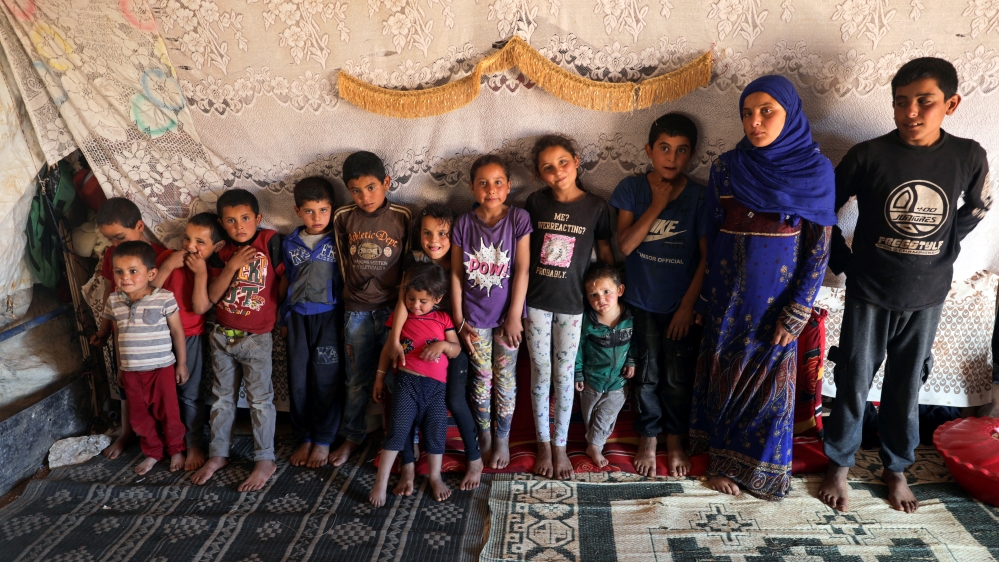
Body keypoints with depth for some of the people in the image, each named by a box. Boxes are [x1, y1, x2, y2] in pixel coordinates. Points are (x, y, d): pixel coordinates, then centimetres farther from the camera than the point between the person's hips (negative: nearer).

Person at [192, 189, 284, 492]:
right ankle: (218, 454, 30)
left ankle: (265, 460, 16)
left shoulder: (270, 240, -11)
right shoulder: (222, 253, 1)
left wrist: (282, 316, -5)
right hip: (222, 336, 5)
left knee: (260, 399, 4)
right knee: (222, 397, 16)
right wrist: (232, 266, -17)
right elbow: (213, 295, -6)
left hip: (256, 338, -5)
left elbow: (285, 279, -7)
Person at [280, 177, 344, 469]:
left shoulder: (338, 242, -2)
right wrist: (283, 309, 8)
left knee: (326, 380, 1)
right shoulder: (289, 244, 8)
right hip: (297, 317, 3)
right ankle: (303, 438, 22)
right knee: (298, 380, 7)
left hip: (328, 316, -3)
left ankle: (323, 440, 15)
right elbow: (286, 280, 16)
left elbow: (347, 278, -1)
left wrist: (347, 319, -7)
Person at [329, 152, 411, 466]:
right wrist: (355, 295, 9)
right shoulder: (343, 219, -1)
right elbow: (344, 263, 8)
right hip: (357, 311, 2)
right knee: (357, 381, 14)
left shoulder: (402, 217, -8)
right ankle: (352, 436, 32)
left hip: (393, 309, -2)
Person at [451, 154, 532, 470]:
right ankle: (484, 436, 31)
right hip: (475, 317, 1)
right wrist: (458, 320, -1)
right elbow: (456, 274, 0)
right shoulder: (464, 224, -5)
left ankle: (503, 439, 27)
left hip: (506, 316, -1)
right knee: (481, 378, 13)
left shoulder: (519, 219, -10)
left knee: (505, 378, 10)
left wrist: (514, 317, -12)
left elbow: (521, 270, -11)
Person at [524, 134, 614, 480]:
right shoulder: (535, 203, -3)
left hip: (571, 304, -1)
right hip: (536, 300, 1)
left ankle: (560, 446, 26)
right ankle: (543, 444, 27)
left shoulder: (596, 206, -6)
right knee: (540, 373, 10)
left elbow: (605, 252, 2)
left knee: (564, 374, 10)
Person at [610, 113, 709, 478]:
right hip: (641, 302, 0)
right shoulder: (631, 189, -7)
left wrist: (688, 305, -8)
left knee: (678, 379, 12)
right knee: (646, 376, 13)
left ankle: (675, 443, 33)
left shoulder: (699, 197, -8)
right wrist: (657, 205, -19)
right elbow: (625, 245, -15)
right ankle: (648, 441, 32)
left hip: (682, 306, 0)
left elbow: (707, 256, -6)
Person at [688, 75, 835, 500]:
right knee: (724, 375, 11)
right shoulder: (726, 167, -1)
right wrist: (707, 297, 3)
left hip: (777, 300, -2)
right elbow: (709, 234, 5)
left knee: (769, 381, 8)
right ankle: (723, 459, 29)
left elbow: (819, 247, -5)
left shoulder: (816, 170, -6)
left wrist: (796, 313, -9)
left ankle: (762, 464, 28)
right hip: (727, 296, 2)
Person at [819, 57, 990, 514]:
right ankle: (839, 466, 27)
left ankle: (896, 468, 35)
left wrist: (945, 251, 7)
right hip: (869, 296, -2)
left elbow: (976, 208, 14)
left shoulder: (968, 156, -6)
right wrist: (843, 261, -2)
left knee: (906, 388, 15)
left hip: (927, 297, 2)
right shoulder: (868, 155, -13)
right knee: (853, 384, 9)